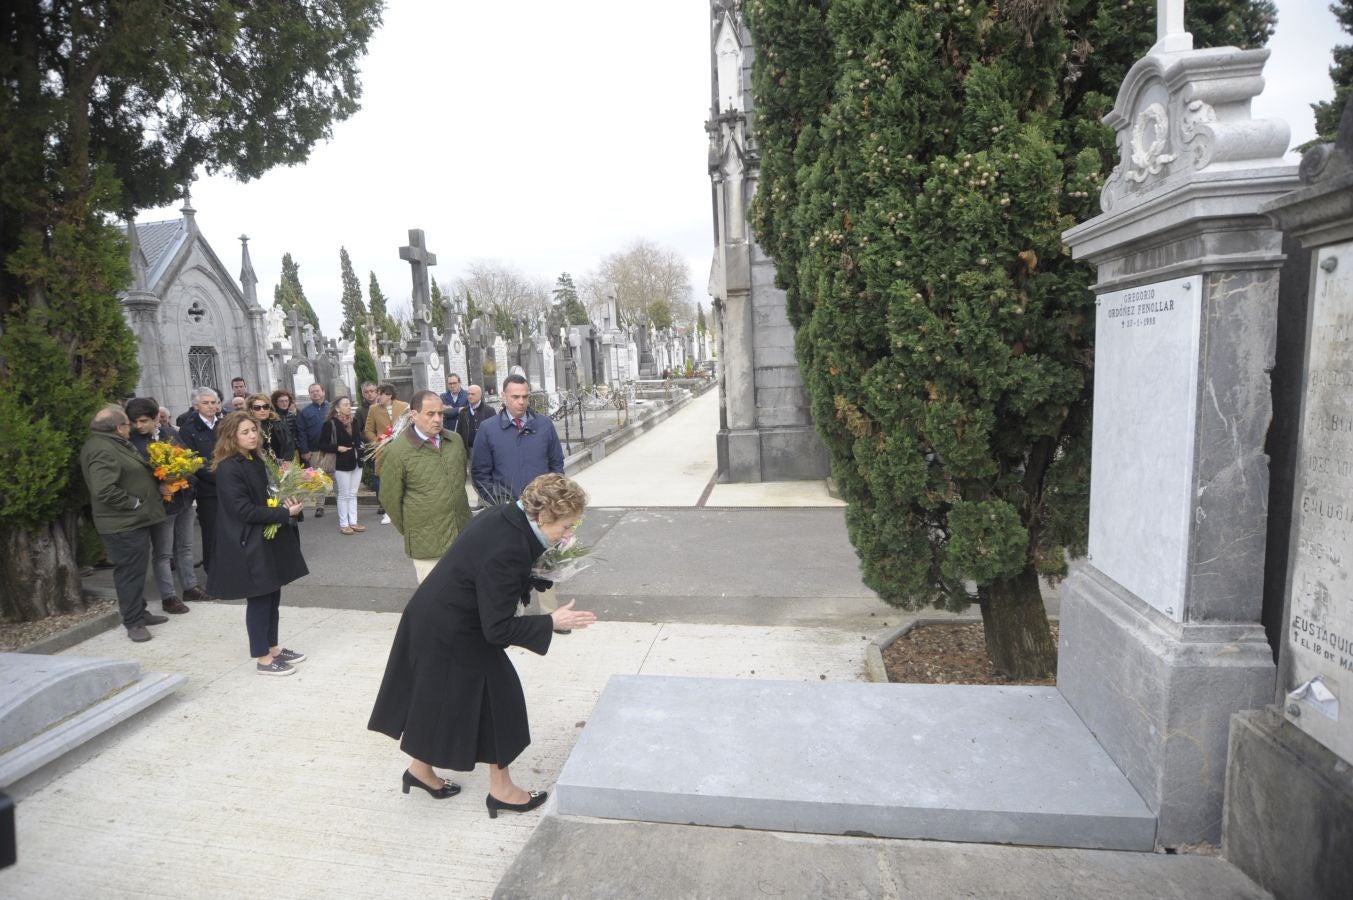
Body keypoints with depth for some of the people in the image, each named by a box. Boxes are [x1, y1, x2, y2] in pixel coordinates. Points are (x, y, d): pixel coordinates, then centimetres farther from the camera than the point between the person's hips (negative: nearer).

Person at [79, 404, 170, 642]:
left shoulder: (115, 444, 13)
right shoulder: (102, 450, -21)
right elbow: (104, 490, -30)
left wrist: (157, 488, 13)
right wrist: (134, 503, -19)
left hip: (135, 520, 10)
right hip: (123, 524, -10)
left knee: (137, 569, 18)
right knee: (130, 571, -1)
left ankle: (139, 612, 29)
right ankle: (133, 622, 8)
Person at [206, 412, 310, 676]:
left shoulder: (257, 462, 9)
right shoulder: (228, 469, -17)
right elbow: (244, 510, -22)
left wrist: (287, 503, -1)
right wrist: (285, 512, -23)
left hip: (269, 539, 8)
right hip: (249, 544, -8)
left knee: (272, 595, 15)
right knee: (259, 599, 0)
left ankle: (273, 647, 28)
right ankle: (262, 659, 12)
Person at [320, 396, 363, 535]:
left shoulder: (353, 422, 8)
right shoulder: (330, 424, -10)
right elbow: (322, 445, -9)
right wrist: (337, 448, -21)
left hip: (356, 462, 6)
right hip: (342, 464, -6)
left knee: (353, 494, 12)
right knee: (344, 495, 3)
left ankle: (353, 522, 19)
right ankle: (343, 524, 13)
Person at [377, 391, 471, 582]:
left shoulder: (456, 440, 5)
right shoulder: (396, 451, -10)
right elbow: (390, 499, -3)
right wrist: (410, 532, 6)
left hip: (463, 535, 5)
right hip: (426, 544, -4)